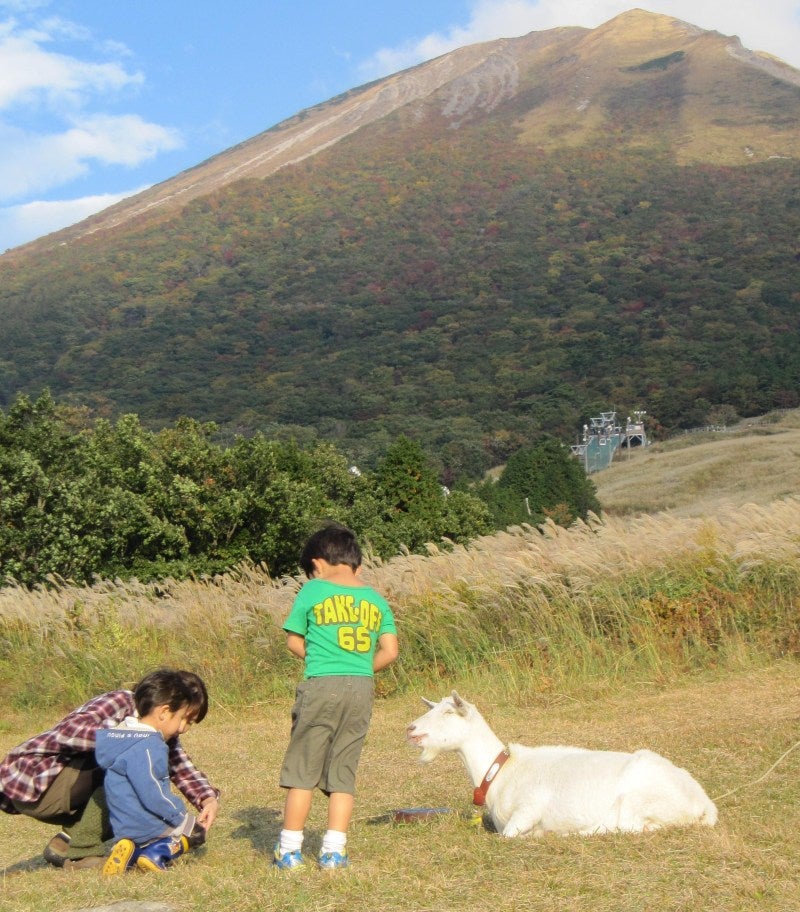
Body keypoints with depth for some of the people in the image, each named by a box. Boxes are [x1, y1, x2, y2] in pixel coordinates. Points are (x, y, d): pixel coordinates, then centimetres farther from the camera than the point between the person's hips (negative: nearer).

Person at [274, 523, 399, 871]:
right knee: (343, 772, 10)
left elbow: (293, 640, 4)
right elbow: (390, 651, 5)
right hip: (362, 688, 3)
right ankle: (334, 850, 9)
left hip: (321, 686, -3)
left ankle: (289, 850, 9)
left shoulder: (313, 590, 1)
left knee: (302, 769, 6)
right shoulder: (375, 599, 9)